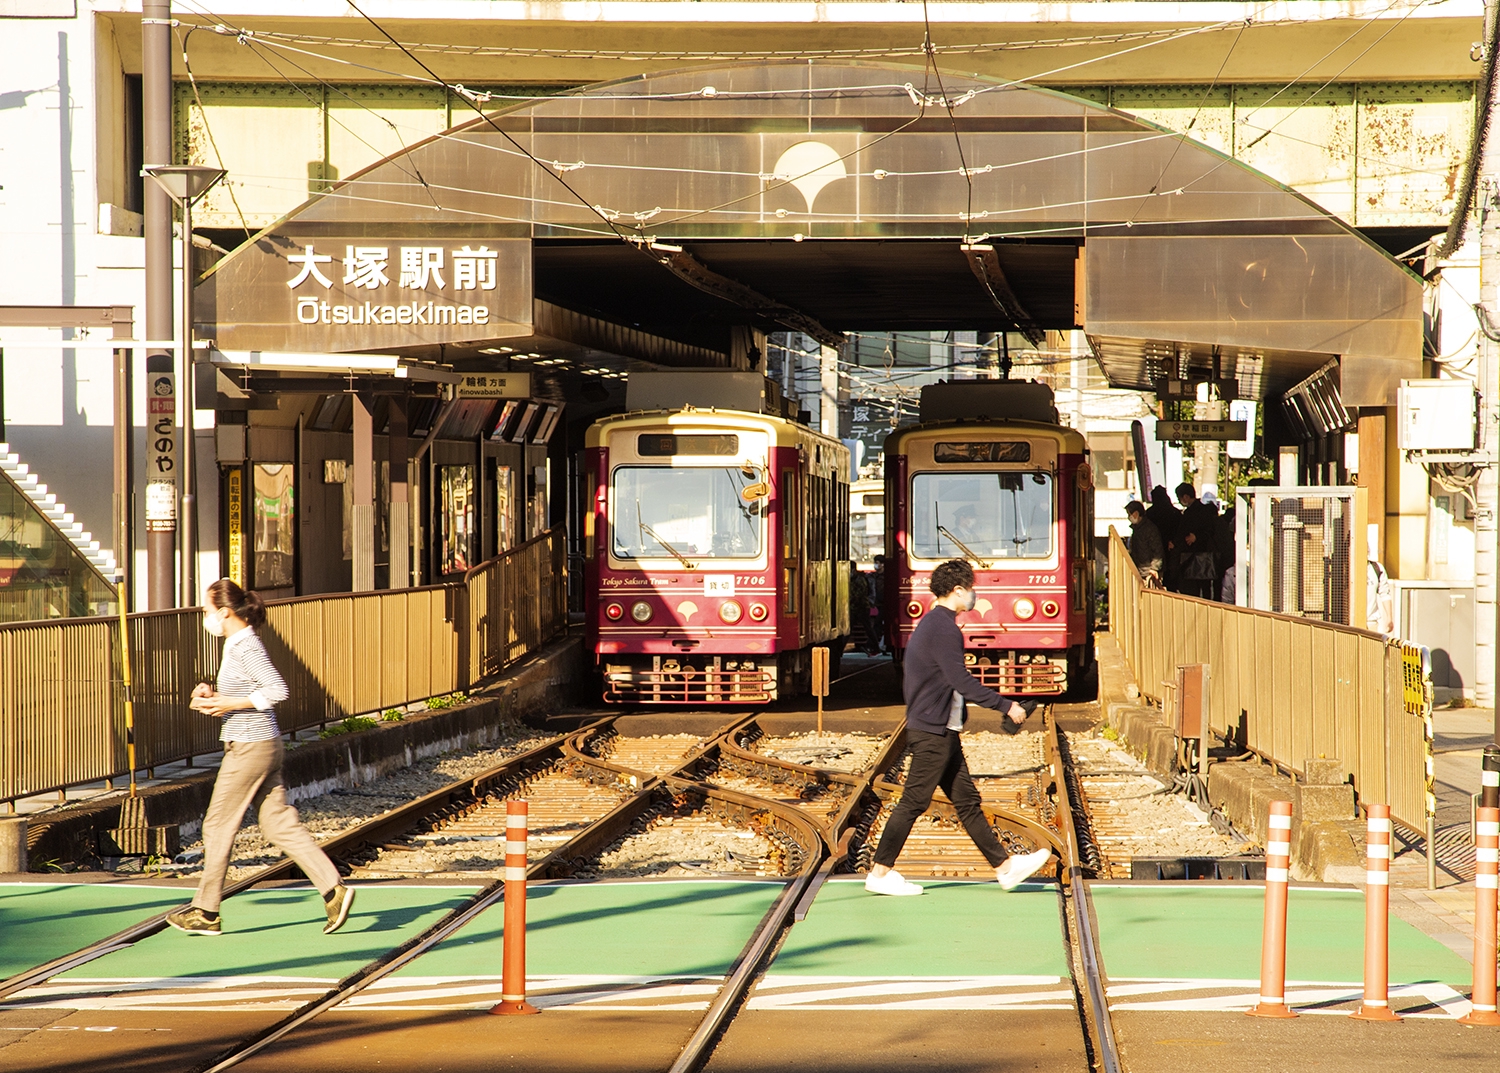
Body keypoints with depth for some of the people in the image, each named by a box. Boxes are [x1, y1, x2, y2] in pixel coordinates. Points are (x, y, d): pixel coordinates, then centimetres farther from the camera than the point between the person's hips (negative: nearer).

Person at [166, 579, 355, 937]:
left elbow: (277, 690, -23)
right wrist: (214, 697, 9)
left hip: (249, 748, -10)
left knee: (218, 825, 1)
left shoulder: (246, 645, -15)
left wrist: (231, 704, -19)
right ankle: (334, 890, 0)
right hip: (261, 746, 10)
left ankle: (205, 912, 9)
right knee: (280, 823, 6)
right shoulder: (236, 644, 14)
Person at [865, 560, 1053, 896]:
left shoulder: (931, 623, 16)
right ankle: (880, 873, 0)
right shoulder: (944, 627, -16)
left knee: (967, 800, 9)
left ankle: (1005, 868, 11)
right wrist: (1006, 706, -19)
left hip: (943, 733, 11)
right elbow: (961, 680, -22)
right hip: (933, 733, -11)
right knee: (913, 802, -5)